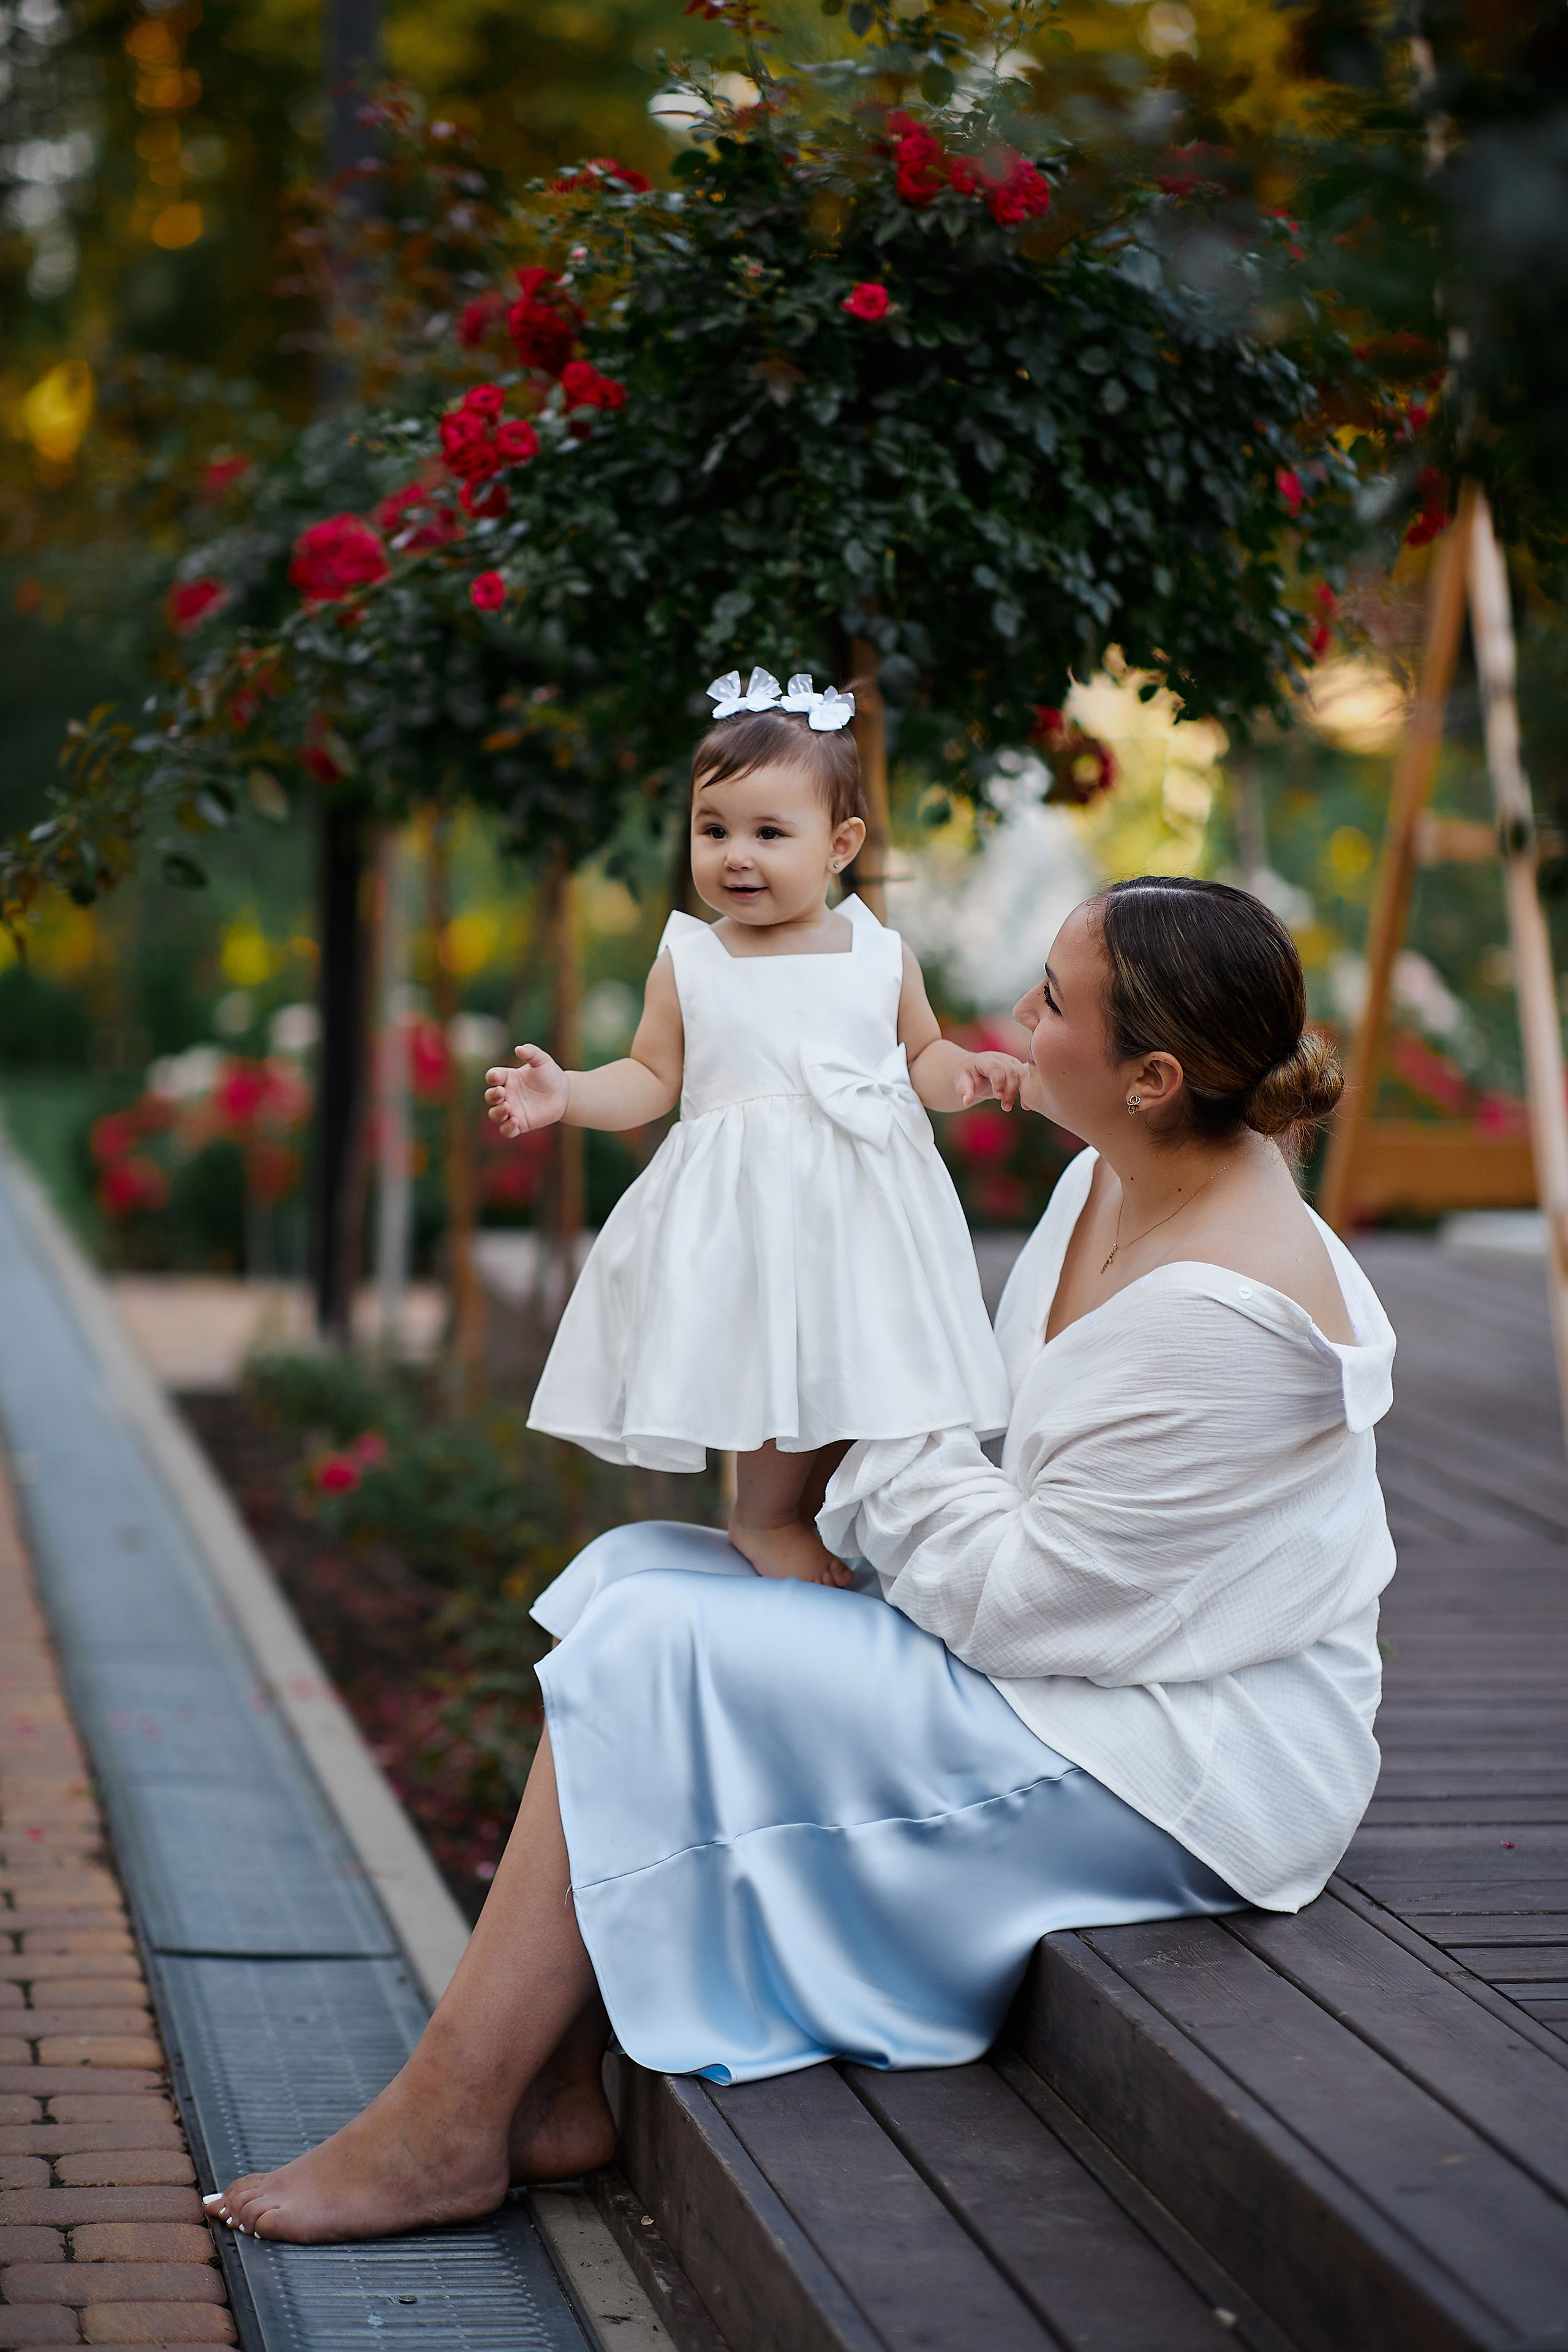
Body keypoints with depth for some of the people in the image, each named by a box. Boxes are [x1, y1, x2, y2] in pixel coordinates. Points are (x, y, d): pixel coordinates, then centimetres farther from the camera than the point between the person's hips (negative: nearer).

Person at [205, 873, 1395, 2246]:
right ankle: (552, 2088, -1)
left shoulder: (1222, 1307, -26)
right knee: (634, 1575, 2)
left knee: (659, 1652, -17)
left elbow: (1023, 1600, -22)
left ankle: (443, 2130, -7)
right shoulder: (1116, 1183, 4)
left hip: (1183, 1760, -10)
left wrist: (878, 1435, -9)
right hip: (1087, 1659, 10)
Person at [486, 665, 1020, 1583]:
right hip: (746, 1212, -2)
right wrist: (564, 1093, -9)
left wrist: (961, 1075, -8)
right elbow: (653, 1078, 5)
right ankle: (764, 1518, 22)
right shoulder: (688, 964, 1)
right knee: (775, 1363, -1)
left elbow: (922, 1055, 13)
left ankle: (820, 1515, 27)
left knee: (856, 1376, 5)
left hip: (862, 1209, 2)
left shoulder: (883, 955, 3)